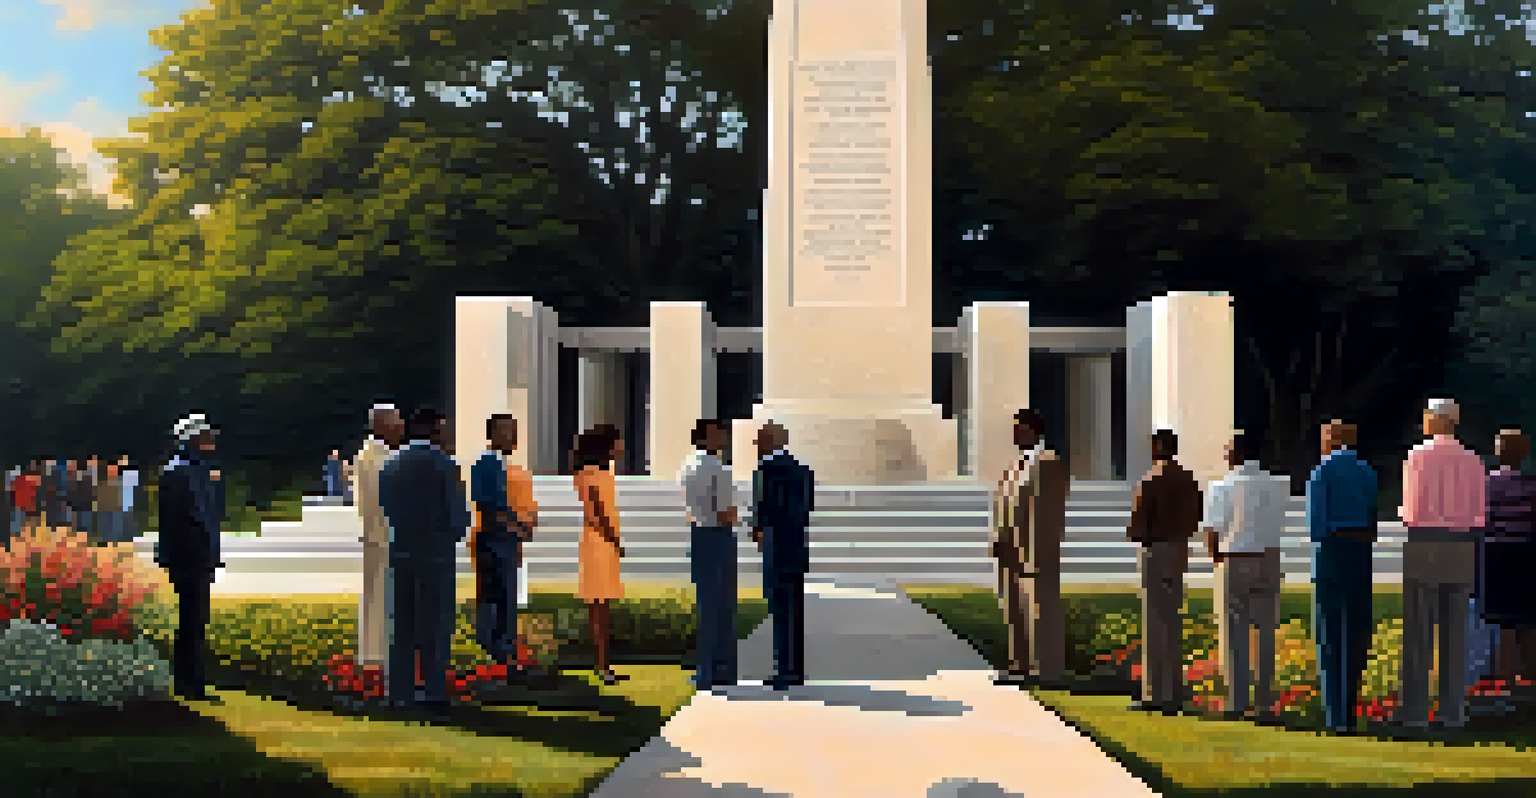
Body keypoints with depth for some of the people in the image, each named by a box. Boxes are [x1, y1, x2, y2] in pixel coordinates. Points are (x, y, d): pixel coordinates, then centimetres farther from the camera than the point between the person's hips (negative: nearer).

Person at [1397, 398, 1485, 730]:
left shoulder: (1417, 456, -7)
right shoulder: (1473, 461, 6)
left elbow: (1411, 513, -10)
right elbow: (1478, 517, 5)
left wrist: (1403, 513, 12)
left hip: (1424, 546, -4)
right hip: (1462, 549, 4)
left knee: (1418, 631, 1)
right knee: (1454, 631, 7)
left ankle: (1415, 708, -1)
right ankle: (1453, 710, 6)